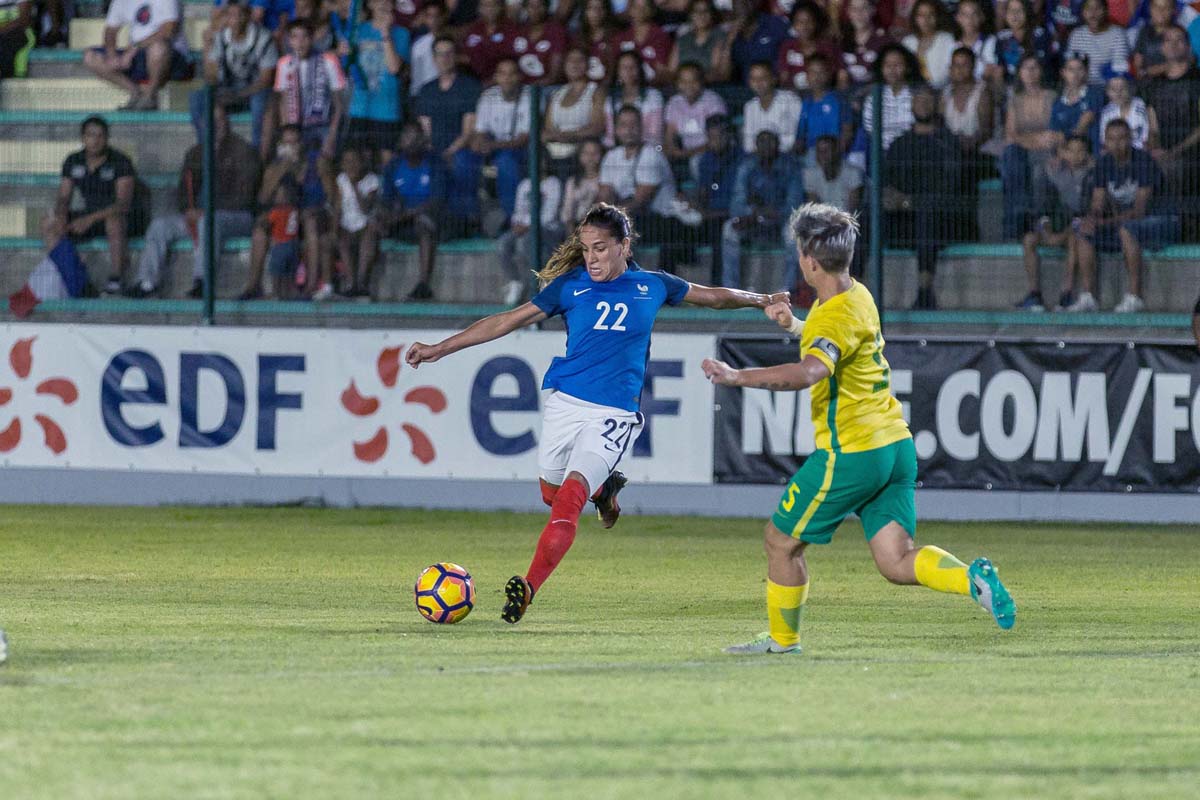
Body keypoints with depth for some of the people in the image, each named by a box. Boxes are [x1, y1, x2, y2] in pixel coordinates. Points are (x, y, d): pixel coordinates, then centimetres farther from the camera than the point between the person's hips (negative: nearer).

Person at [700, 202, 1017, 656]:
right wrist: (795, 325, 29)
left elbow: (811, 370, -40)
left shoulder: (837, 317, -19)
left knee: (781, 540, 9)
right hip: (895, 444, 9)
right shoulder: (857, 296, 11)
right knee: (896, 562, 4)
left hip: (851, 453, -9)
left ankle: (782, 640, 21)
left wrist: (738, 377, -37)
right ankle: (973, 579, -19)